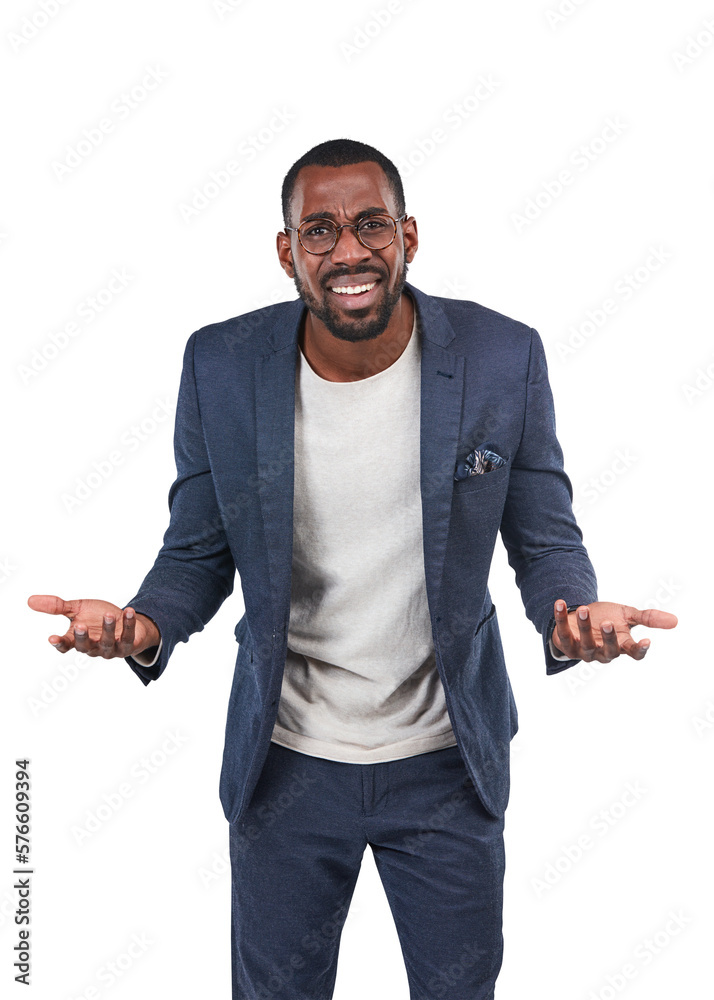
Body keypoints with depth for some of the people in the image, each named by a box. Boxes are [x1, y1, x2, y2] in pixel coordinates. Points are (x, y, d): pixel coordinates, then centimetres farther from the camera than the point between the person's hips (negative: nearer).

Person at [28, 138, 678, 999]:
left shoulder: (503, 358, -13)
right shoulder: (220, 366, -11)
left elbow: (547, 539, -3)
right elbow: (196, 553, -2)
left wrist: (573, 621, -25)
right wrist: (145, 624, -23)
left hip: (448, 763, 0)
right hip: (285, 765, 1)